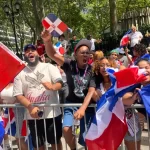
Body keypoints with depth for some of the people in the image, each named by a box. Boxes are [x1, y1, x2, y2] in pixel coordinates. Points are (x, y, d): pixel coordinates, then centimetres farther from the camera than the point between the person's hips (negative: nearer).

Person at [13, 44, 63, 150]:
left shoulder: (49, 67, 3)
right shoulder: (20, 73, 6)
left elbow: (60, 84, -9)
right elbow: (18, 95, 0)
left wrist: (52, 87, -34)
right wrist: (30, 107, -18)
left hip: (52, 113, -1)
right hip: (33, 116, 2)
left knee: (55, 141, 13)